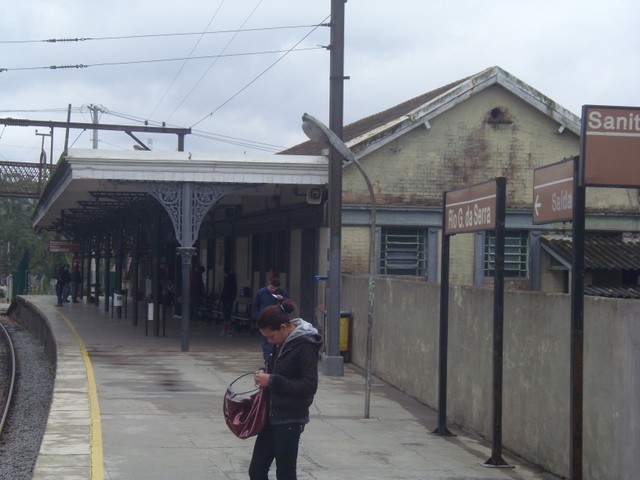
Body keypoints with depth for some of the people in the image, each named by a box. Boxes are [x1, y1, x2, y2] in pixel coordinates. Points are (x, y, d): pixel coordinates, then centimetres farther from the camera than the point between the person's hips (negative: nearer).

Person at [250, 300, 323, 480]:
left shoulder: (305, 346, -17)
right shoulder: (281, 342, 7)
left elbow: (309, 386, -21)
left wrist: (272, 381, -20)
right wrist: (264, 375, -1)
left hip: (290, 420, -8)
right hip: (272, 416, 8)